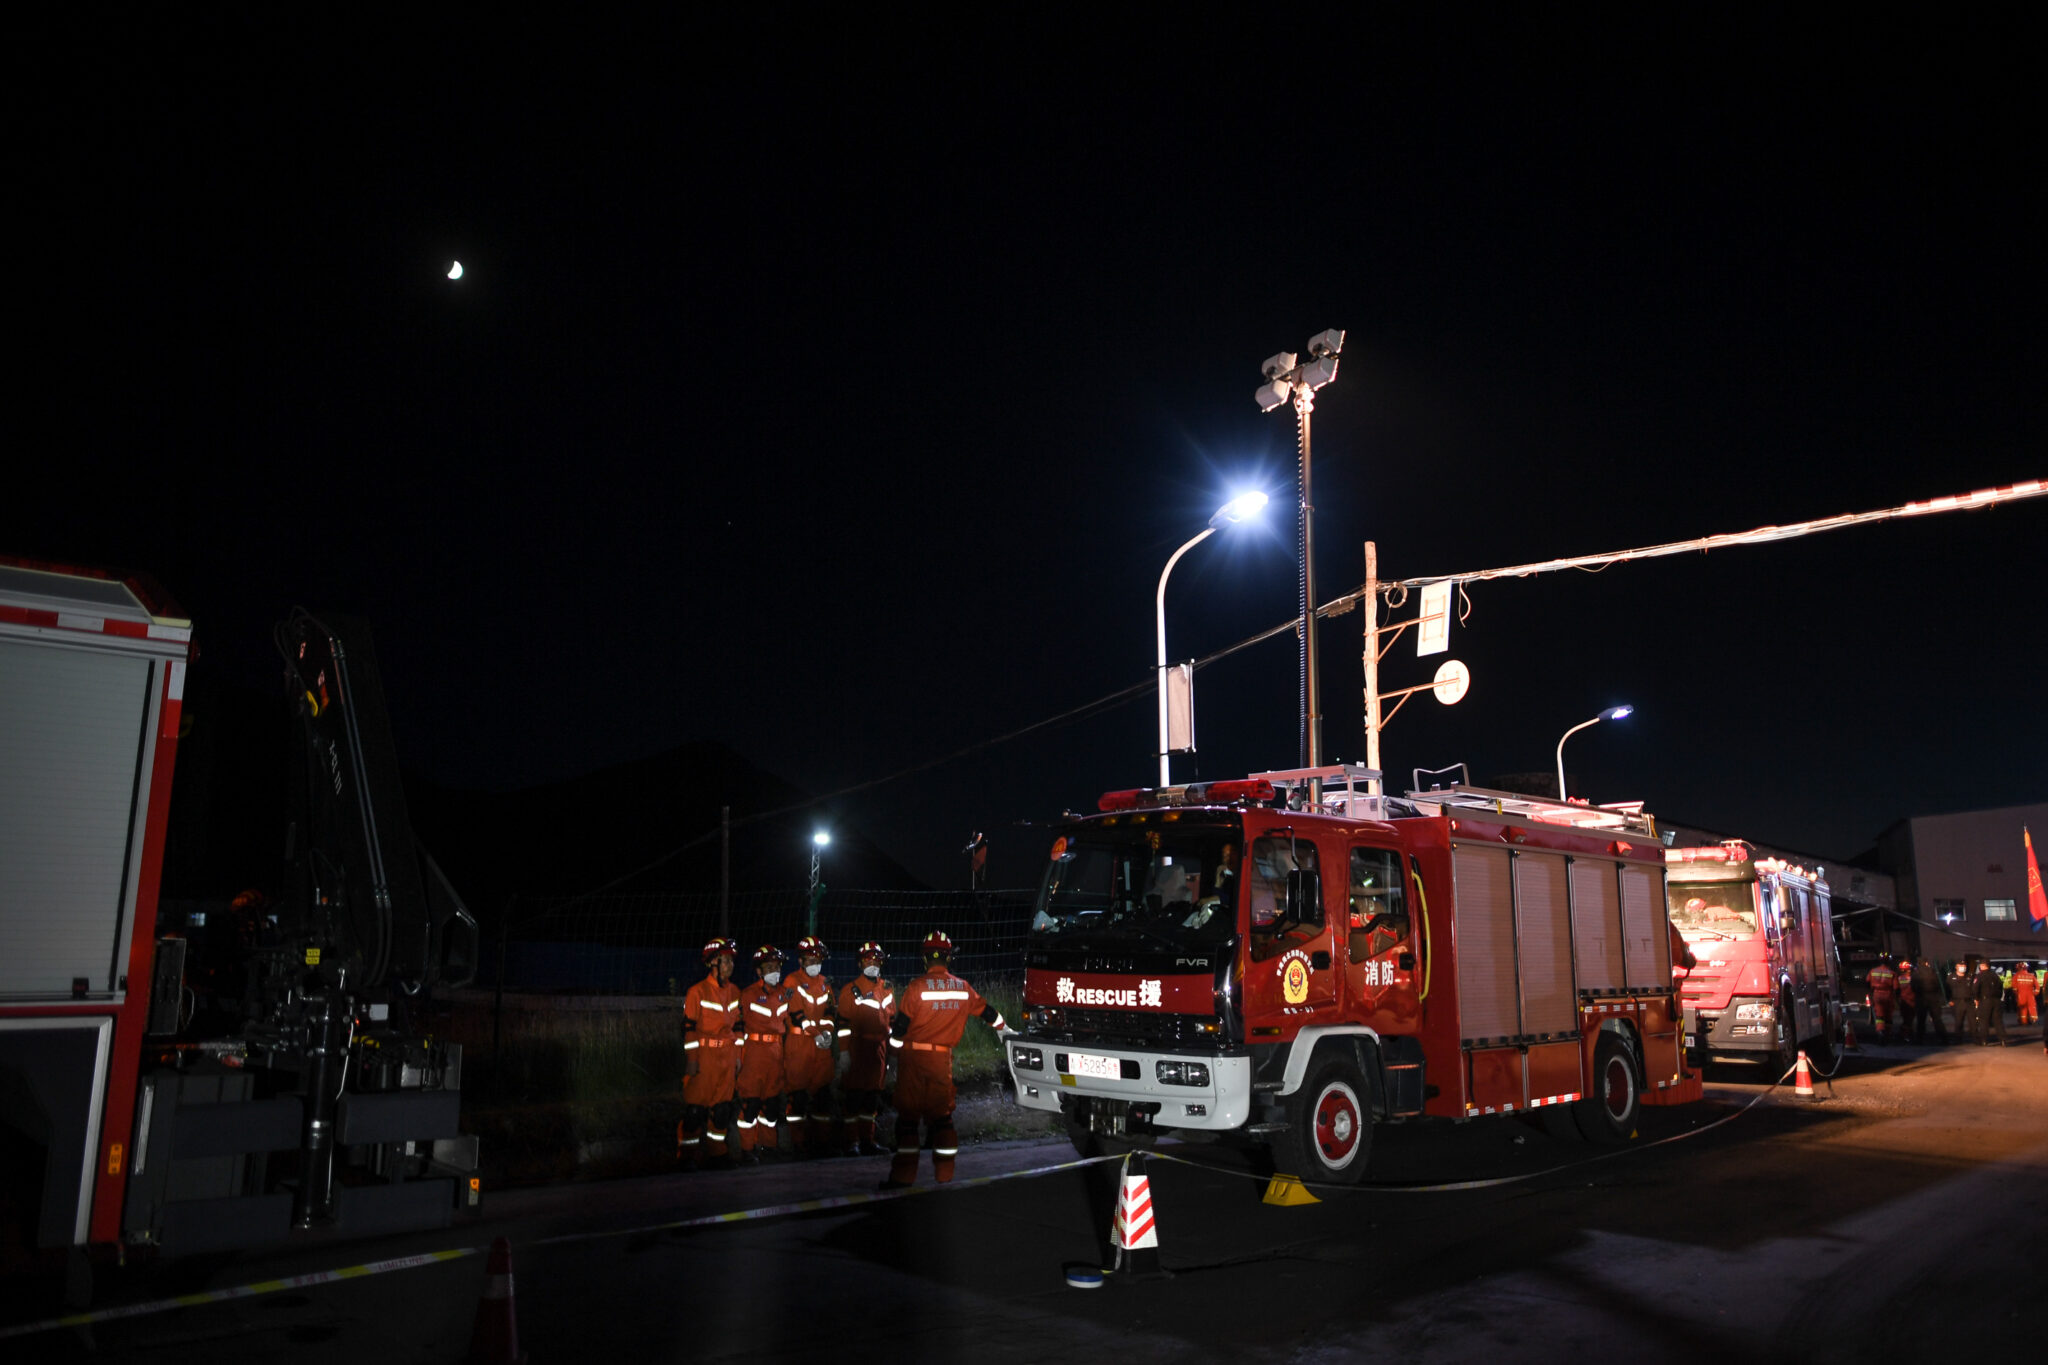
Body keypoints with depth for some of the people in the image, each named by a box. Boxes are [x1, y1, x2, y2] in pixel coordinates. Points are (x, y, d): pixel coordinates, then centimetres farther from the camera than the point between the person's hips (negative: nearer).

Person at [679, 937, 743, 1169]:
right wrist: (691, 1059, -12)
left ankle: (716, 1150, 20)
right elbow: (689, 1027, -10)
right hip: (703, 1056, -6)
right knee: (696, 1105, -4)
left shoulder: (735, 992, 10)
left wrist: (738, 1056, 14)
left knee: (723, 1105, 9)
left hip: (727, 1058, 6)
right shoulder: (697, 992, -9)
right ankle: (688, 1154, 6)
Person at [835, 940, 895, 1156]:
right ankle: (850, 1141, 4)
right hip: (857, 1048, -5)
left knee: (873, 1094, 9)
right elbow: (844, 1023, -5)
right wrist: (844, 1052, -10)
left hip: (880, 1048, 5)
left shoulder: (887, 988, 13)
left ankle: (867, 1139, 18)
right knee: (854, 1092, -3)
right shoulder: (850, 990, -2)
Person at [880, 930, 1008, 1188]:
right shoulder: (963, 988, 4)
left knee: (908, 1113, 3)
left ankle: (904, 1175, 4)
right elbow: (986, 1011, 19)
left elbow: (901, 1024, -8)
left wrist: (895, 1046, 9)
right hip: (942, 1058, 3)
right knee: (941, 1114, 12)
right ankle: (945, 1173, 13)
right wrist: (1002, 1027, 38)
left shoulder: (917, 987, -10)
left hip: (914, 1055, -3)